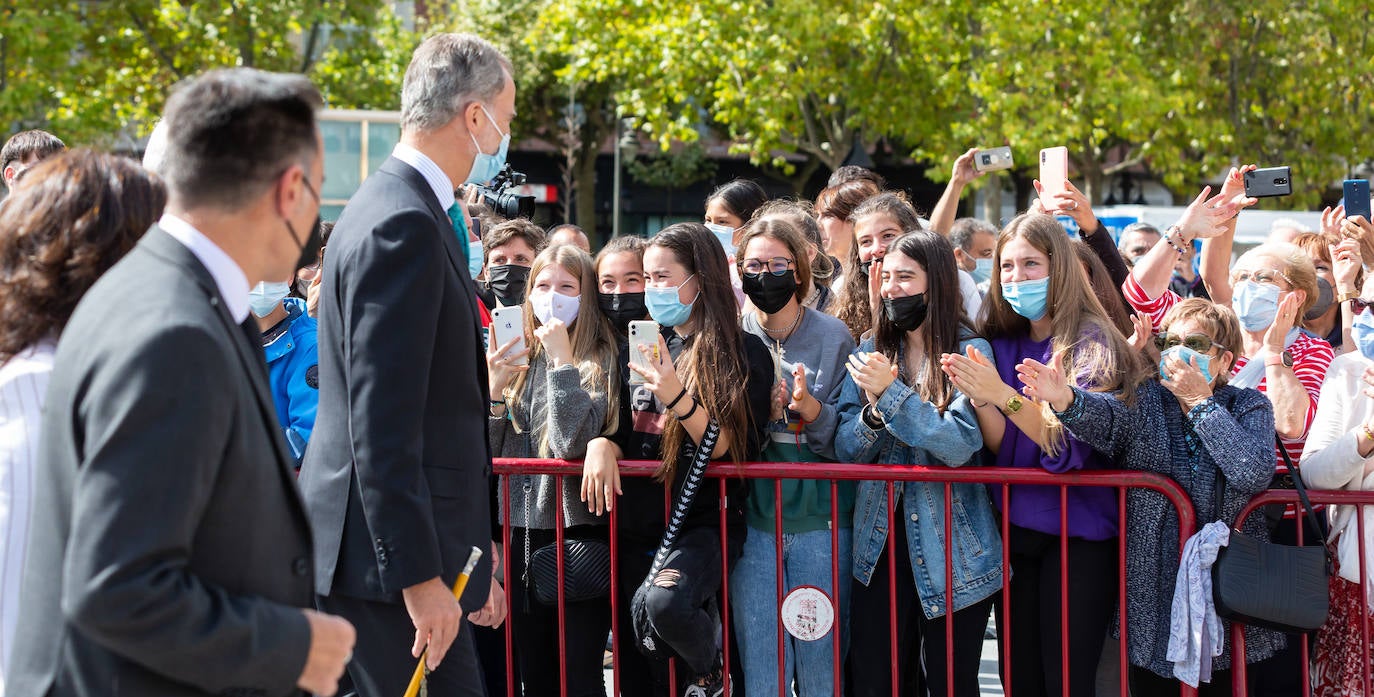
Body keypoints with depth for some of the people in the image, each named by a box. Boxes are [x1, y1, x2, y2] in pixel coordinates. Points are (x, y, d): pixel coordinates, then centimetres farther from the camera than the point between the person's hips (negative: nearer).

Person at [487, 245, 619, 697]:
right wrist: (493, 390, -6)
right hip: (521, 529, 5)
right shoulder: (517, 359, 10)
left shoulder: (598, 361, -5)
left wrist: (562, 361, -17)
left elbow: (573, 443, -19)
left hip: (577, 528, -5)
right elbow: (487, 453, 9)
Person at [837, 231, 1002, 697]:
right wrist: (874, 410, -18)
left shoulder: (969, 353, -6)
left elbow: (961, 446, -20)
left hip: (952, 550, -4)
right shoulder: (870, 353, 7)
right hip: (881, 543, 4)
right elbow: (846, 451, 2)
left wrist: (891, 394, -22)